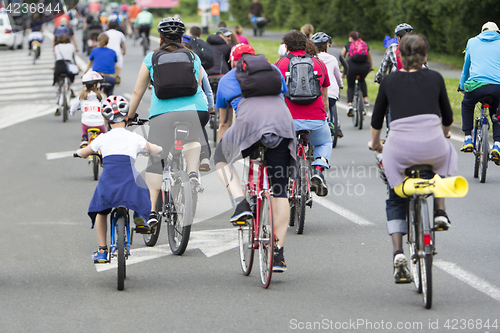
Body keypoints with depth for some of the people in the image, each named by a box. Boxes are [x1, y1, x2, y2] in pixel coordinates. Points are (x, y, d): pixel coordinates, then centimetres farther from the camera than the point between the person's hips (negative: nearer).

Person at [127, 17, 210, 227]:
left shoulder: (151, 59, 15)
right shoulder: (193, 58, 20)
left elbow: (137, 92, 17)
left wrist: (129, 117, 27)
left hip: (162, 113, -2)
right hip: (195, 109, 2)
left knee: (156, 161, -2)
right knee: (191, 139, 31)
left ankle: (151, 209, -14)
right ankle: (193, 172, 1)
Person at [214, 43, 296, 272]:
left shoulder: (227, 79, 30)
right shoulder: (273, 70, 32)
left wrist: (221, 144, 54)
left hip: (250, 122, -2)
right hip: (283, 122, 2)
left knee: (221, 158, 29)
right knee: (280, 192, 8)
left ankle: (241, 203, 6)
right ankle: (279, 254, 6)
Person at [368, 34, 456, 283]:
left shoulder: (390, 81, 13)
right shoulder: (435, 78, 13)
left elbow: (377, 119, 22)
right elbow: (447, 117, 23)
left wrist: (375, 143, 42)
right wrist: (444, 133, 46)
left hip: (400, 146, 0)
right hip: (432, 142, 0)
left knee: (395, 200, 21)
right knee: (444, 154, 38)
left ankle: (398, 252, 1)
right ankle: (440, 211, 24)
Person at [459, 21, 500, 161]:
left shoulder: (472, 42, 22)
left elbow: (466, 67, 31)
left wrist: (462, 85, 44)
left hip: (476, 85, 0)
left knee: (467, 106, 32)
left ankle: (467, 138, 20)